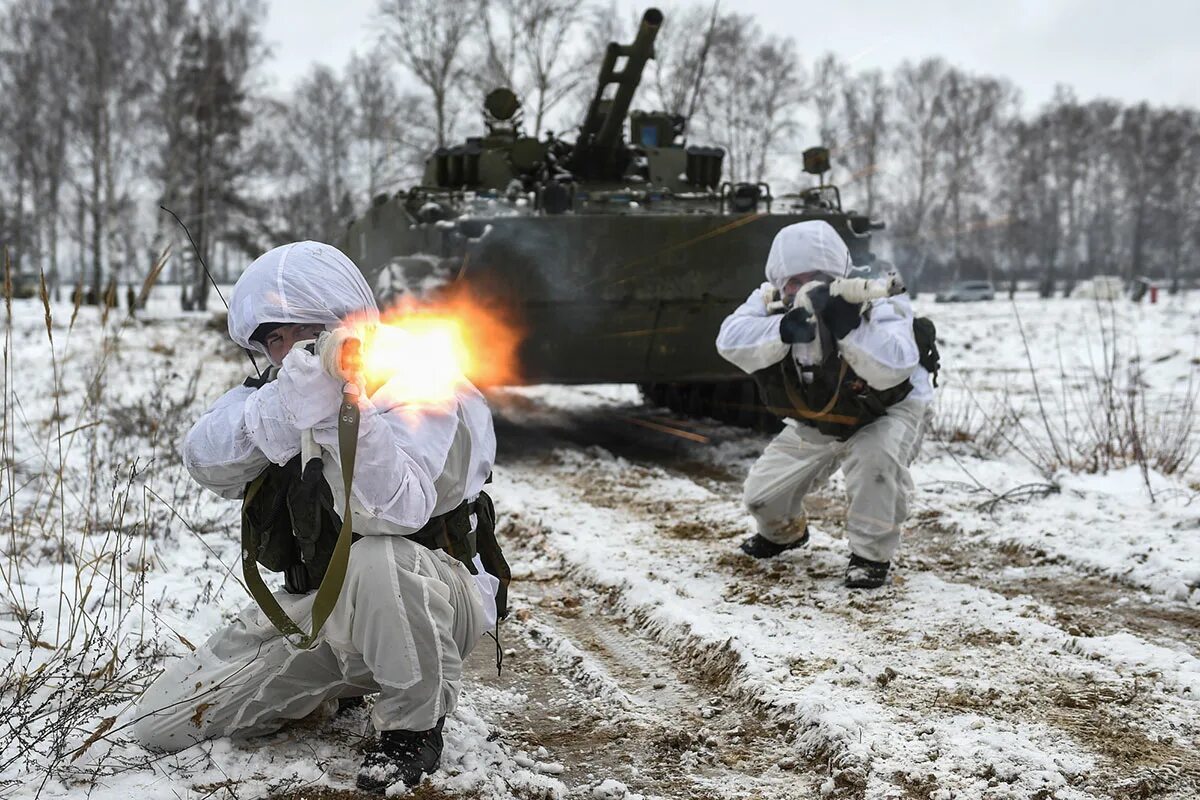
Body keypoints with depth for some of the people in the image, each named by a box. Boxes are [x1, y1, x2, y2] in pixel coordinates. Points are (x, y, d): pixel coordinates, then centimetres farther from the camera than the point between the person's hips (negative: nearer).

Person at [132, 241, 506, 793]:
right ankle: (338, 686, 18)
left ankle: (414, 726, -14)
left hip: (430, 602, -5)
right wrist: (284, 406, -40)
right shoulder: (272, 394, 0)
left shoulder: (429, 391, -16)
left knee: (376, 560, -40)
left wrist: (340, 416, -47)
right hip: (317, 607, 6)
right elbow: (207, 460, -23)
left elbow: (395, 513, -34)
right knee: (160, 722, -2)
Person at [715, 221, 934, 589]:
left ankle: (871, 554, -16)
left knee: (877, 454, -38)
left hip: (888, 411, -4)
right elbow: (731, 339, -38)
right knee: (762, 495, 1)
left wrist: (847, 327, -57)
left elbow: (895, 366, -48)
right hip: (815, 421, 4)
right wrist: (783, 331, -54)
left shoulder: (873, 305, -31)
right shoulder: (772, 302, -19)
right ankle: (785, 532, 40)